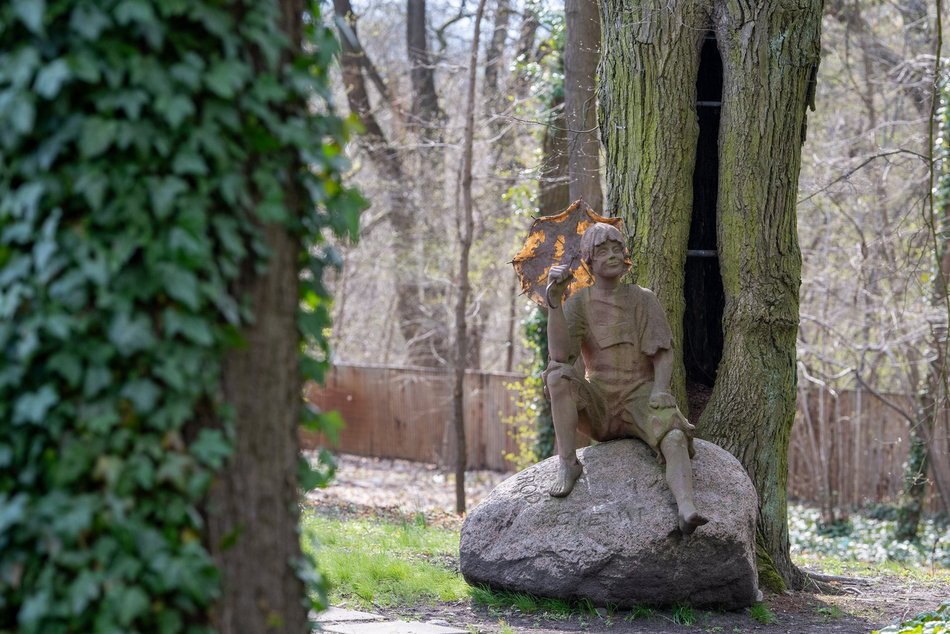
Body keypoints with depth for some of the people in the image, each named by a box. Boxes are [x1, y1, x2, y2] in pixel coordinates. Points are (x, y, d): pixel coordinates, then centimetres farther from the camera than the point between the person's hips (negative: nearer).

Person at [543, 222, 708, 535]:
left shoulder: (643, 300, 3)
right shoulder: (578, 303, 0)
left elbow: (664, 355, -1)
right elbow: (559, 354, -16)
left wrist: (660, 392, -22)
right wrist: (553, 300, -26)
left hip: (640, 399, 0)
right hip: (597, 405, 1)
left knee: (674, 439, -33)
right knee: (558, 375, -30)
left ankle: (686, 509, -57)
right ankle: (567, 462, -26)